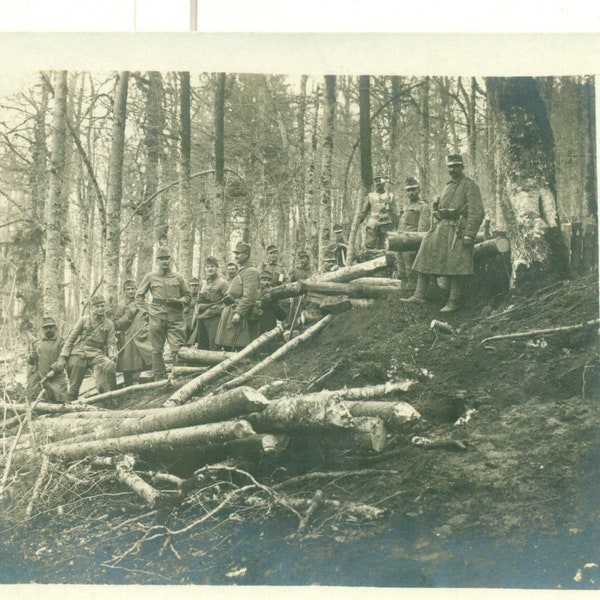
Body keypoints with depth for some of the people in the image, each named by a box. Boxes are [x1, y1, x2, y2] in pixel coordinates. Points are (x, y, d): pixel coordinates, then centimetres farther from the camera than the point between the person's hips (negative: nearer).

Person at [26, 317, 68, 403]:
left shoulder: (60, 342, 5)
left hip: (55, 378, -4)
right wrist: (31, 356, -2)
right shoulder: (36, 343, 19)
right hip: (37, 379, 4)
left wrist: (53, 370, -21)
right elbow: (29, 361, 21)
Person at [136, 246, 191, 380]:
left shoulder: (178, 277, 9)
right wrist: (146, 310, 1)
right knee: (157, 350, 4)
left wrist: (179, 301, -5)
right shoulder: (150, 277, 7)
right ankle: (159, 378, 12)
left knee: (177, 349, -6)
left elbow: (188, 296, 16)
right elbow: (139, 296, 13)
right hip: (156, 318, 0)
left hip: (176, 319, 0)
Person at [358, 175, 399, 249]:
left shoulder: (390, 196, 9)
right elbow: (364, 212, 14)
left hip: (385, 226, 0)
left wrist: (395, 226, 2)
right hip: (372, 226, 0)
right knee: (369, 245, -11)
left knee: (381, 247, 1)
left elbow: (395, 213, 9)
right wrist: (357, 223, 8)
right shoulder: (370, 196, 12)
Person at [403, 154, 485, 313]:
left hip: (457, 230, -8)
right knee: (425, 257, -1)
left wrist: (469, 234, -18)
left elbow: (477, 212, -11)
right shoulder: (448, 186, 22)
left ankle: (454, 302, -4)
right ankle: (419, 295, 0)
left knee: (453, 266, -11)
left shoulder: (470, 185, -3)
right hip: (440, 228, 8)